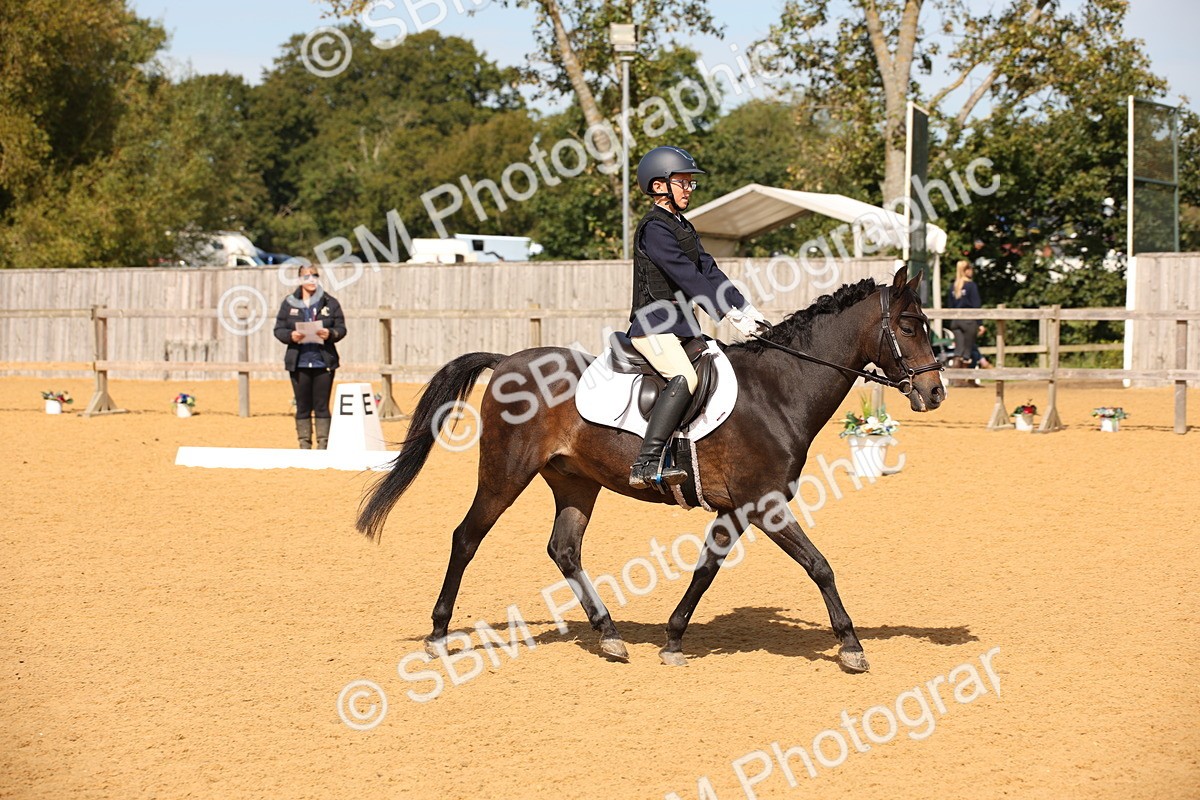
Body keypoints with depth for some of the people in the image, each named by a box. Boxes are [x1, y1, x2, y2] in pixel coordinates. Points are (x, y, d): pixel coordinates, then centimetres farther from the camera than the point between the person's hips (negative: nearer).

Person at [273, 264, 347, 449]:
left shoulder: (330, 303, 5)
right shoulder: (289, 303, 5)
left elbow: (341, 328, 4)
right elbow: (279, 329, 5)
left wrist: (330, 334, -17)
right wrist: (290, 335, -16)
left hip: (324, 362, -1)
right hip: (298, 362, 1)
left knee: (322, 406, 1)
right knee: (303, 406, 5)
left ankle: (323, 445, 5)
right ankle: (304, 445, 10)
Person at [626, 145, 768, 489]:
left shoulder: (684, 228, 19)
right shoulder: (654, 228, -11)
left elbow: (710, 273, 14)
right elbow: (686, 276, -19)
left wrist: (748, 309, 3)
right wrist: (731, 314, -22)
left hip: (682, 325, 10)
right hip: (653, 326, -10)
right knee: (685, 377, -31)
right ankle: (646, 463, -36)